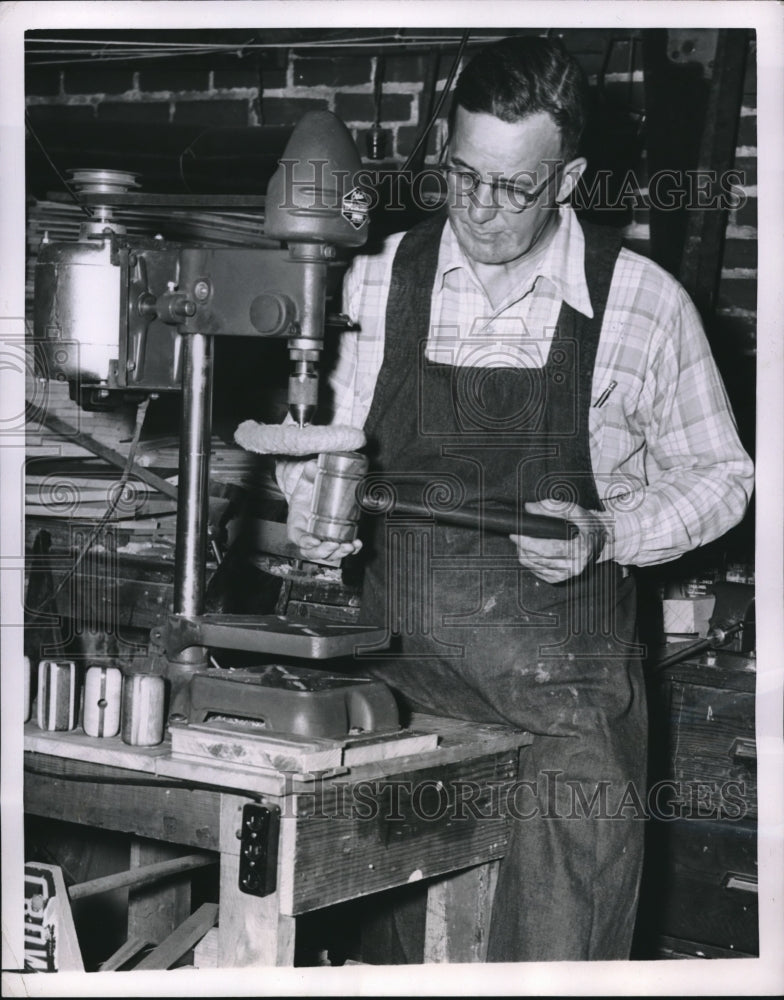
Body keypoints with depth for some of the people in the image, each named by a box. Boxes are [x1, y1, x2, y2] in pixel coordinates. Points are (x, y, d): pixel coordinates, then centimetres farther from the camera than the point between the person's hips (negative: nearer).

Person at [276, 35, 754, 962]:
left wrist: (607, 535, -12)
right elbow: (317, 440, 13)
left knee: (559, 942, -9)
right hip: (398, 669, 2)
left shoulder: (642, 303, -6)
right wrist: (309, 502, -11)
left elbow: (717, 474, 6)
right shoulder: (376, 282, 1)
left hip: (565, 690, -2)